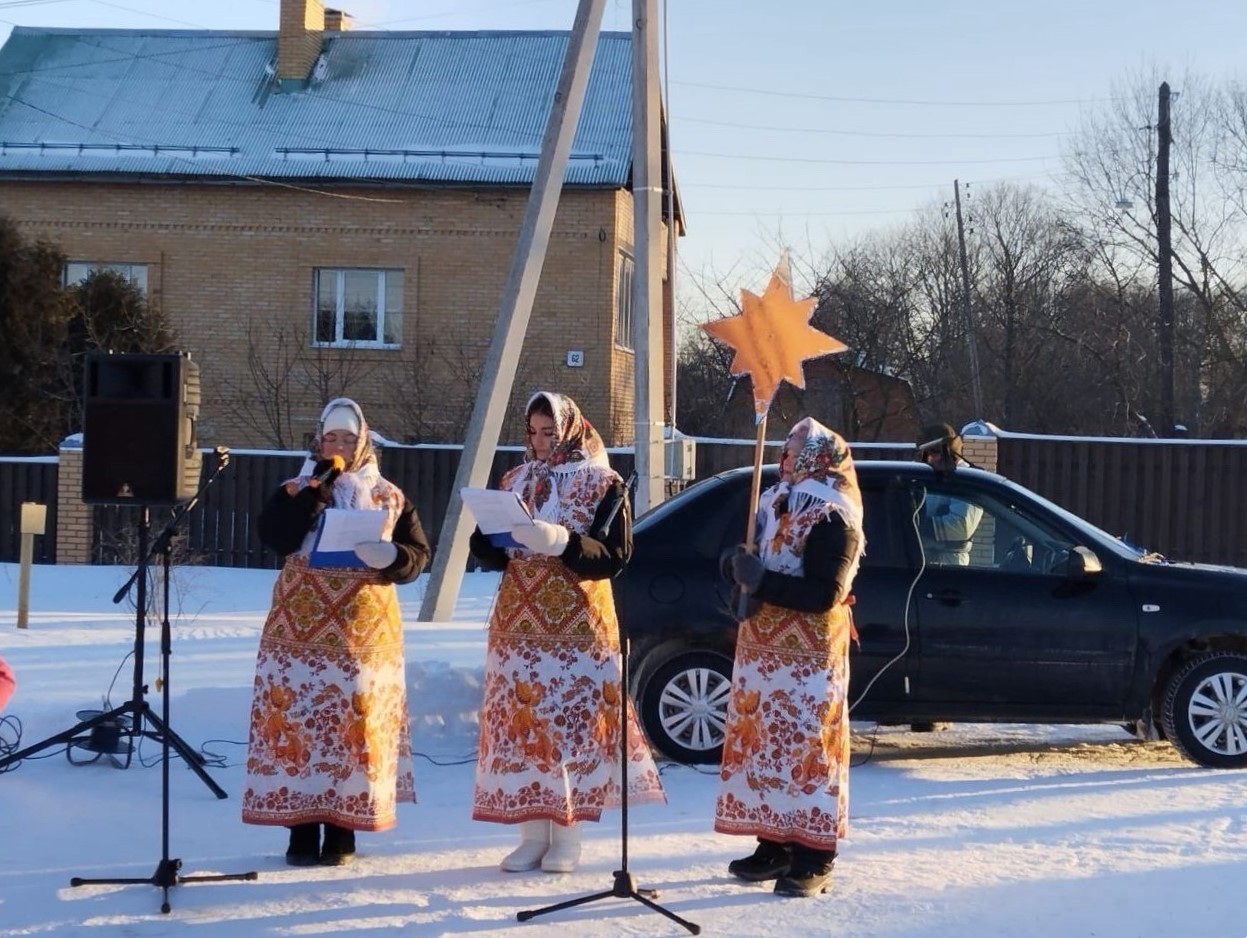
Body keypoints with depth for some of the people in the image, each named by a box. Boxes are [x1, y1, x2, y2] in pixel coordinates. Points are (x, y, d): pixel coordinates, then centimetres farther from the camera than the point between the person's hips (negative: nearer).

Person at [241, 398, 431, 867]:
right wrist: (317, 486, -11)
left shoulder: (388, 497, 9)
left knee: (357, 722, -2)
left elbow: (418, 555, 4)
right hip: (301, 629, 0)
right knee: (295, 718, -4)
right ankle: (302, 829, 5)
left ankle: (342, 831, 7)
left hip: (363, 631, 0)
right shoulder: (295, 490, 8)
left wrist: (388, 556, -17)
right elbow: (274, 537, -10)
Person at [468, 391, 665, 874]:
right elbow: (490, 552, 15)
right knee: (521, 718, 0)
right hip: (519, 618, 4)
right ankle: (533, 834, 6)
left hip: (577, 621, -4)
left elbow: (615, 556, -8)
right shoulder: (515, 480, 14)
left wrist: (560, 542, -23)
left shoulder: (602, 484, 0)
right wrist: (490, 537, -9)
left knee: (575, 718, -6)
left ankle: (567, 837, 1)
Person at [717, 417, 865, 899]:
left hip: (807, 655, -8)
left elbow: (825, 593, -20)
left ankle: (813, 858, -3)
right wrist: (739, 567, -2)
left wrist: (762, 581, -22)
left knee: (806, 746, -7)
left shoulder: (833, 520, -13)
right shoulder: (774, 504, 12)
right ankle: (775, 844, 18)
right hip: (761, 648, 8)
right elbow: (747, 560, 21)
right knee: (762, 742, 10)